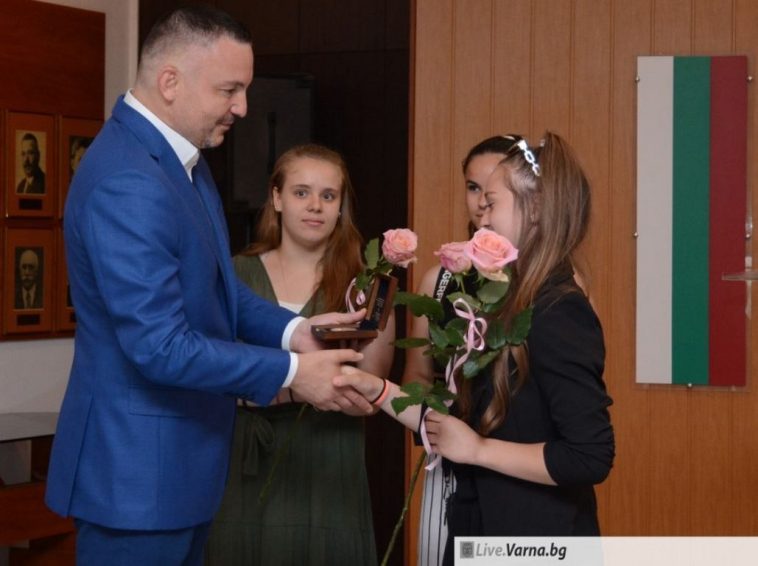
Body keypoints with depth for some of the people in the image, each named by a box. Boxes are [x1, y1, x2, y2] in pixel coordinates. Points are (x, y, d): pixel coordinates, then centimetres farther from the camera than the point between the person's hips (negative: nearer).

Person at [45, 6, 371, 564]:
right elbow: (160, 346, -27)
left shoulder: (181, 158, 7)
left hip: (181, 457, 10)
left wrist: (289, 330, -1)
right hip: (138, 467, -10)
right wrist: (290, 372, -19)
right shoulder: (127, 184, -25)